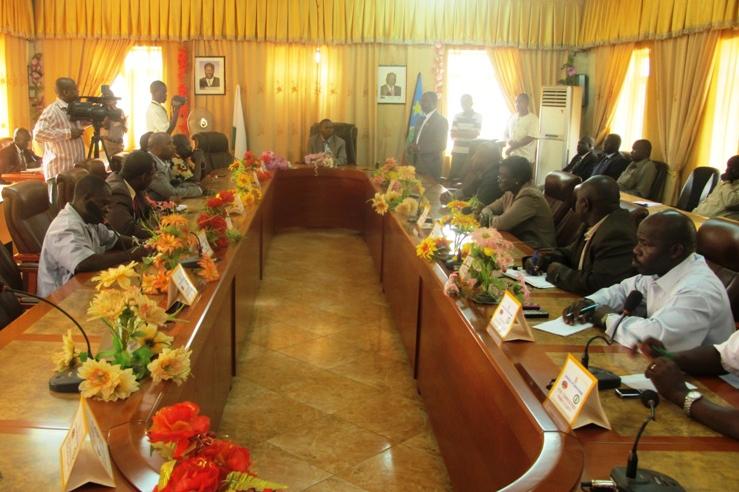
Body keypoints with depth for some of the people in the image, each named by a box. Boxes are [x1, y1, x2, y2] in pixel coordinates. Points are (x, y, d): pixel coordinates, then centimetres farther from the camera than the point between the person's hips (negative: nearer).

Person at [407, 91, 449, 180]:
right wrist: (412, 147, 0)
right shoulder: (422, 119, 16)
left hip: (430, 167, -7)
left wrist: (419, 148, -23)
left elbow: (441, 145, -17)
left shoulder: (441, 120, -9)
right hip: (417, 165, 7)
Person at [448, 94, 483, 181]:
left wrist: (460, 132, -5)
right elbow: (453, 135, 2)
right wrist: (468, 133, -11)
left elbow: (475, 134, -8)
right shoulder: (457, 116, 9)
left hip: (471, 152, -3)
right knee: (452, 175, 1)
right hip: (457, 151, 3)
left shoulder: (478, 116, 1)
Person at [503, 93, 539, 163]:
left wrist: (512, 147, -15)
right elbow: (506, 133, 17)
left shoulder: (533, 118, -5)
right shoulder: (512, 117, 11)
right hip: (510, 155, 5)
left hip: (525, 157, -5)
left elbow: (530, 138, -13)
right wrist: (508, 141, -7)